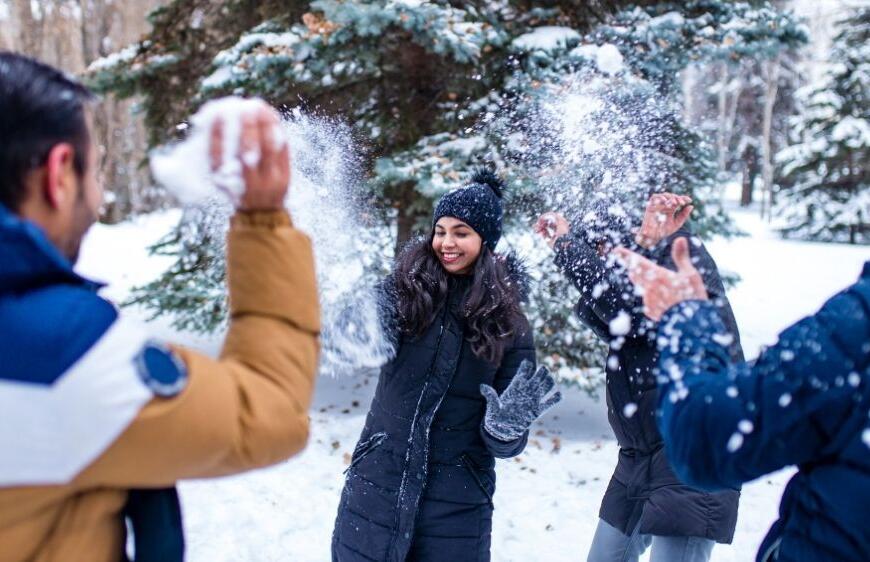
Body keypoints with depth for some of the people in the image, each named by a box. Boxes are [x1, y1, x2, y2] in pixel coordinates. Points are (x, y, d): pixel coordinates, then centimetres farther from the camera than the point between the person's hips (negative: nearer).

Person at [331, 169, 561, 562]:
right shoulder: (406, 291, -1)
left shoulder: (508, 323, -1)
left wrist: (506, 427, -21)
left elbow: (502, 446, -1)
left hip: (457, 502, 0)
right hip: (377, 483, 1)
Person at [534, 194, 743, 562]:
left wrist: (568, 245, -14)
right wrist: (649, 243, -21)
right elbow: (606, 325, -10)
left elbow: (630, 309, -26)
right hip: (638, 459, 8)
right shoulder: (637, 271, 12)